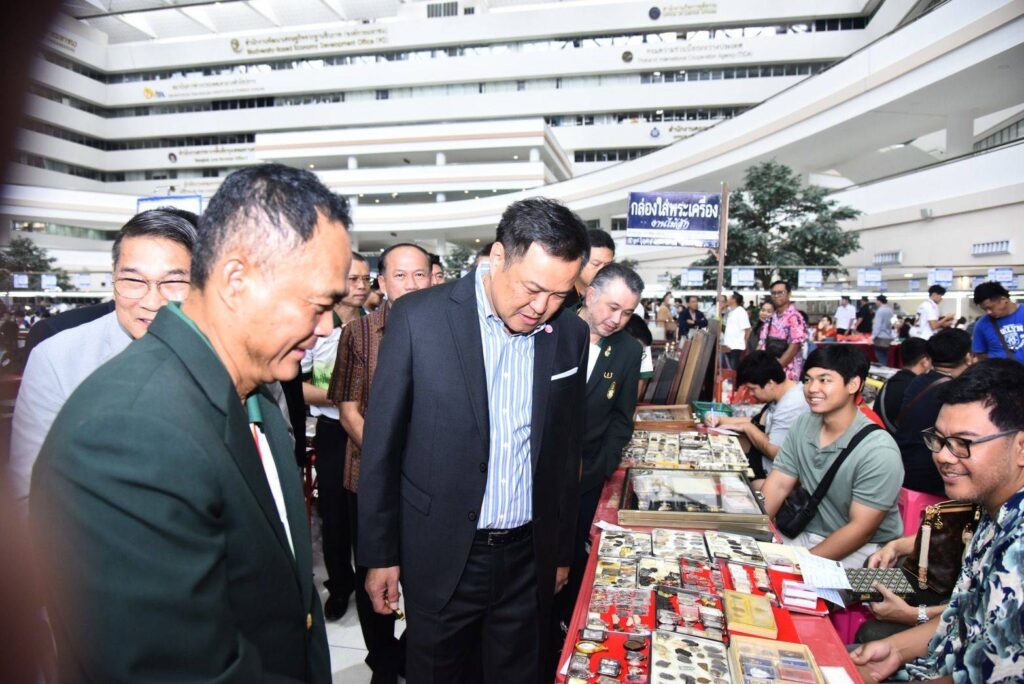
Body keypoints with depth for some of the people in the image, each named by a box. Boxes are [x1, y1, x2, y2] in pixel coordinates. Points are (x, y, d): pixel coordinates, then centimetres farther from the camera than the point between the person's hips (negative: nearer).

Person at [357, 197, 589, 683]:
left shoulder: (570, 335, -2)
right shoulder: (419, 317, -13)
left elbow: (565, 452, 7)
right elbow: (382, 446, -7)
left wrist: (562, 552, 13)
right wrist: (379, 553, -3)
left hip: (529, 557, 3)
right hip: (441, 554, -2)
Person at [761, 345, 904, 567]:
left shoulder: (879, 451, -20)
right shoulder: (803, 425, -1)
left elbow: (861, 529, -19)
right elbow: (777, 486, 0)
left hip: (863, 550, -6)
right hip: (809, 535, 6)